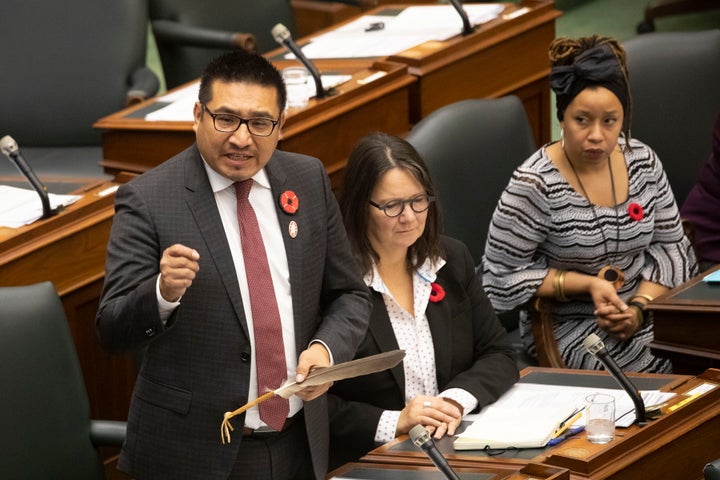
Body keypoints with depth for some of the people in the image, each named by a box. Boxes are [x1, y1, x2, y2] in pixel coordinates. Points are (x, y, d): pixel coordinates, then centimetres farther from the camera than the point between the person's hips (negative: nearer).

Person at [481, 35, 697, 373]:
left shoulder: (643, 162, 2)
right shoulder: (534, 186, -14)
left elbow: (672, 246, 7)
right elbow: (502, 276, -9)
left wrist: (639, 308, -10)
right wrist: (587, 284, -15)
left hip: (648, 310, 5)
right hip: (568, 329, -5)